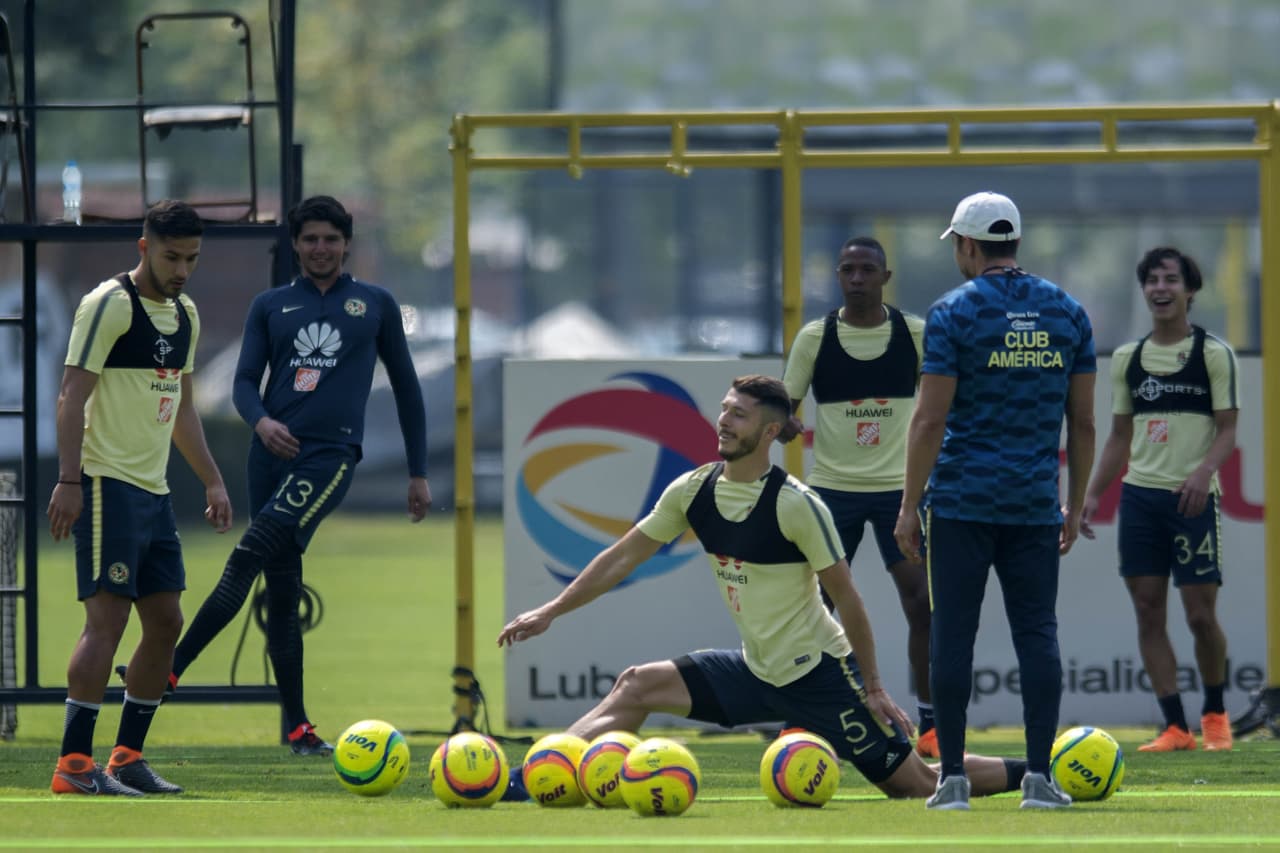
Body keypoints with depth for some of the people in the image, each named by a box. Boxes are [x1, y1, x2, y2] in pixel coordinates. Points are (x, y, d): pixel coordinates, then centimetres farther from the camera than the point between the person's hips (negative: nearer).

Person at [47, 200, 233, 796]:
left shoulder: (185, 314, 16)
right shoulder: (109, 305, -10)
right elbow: (72, 395, -14)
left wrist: (211, 479, 22)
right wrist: (69, 479, -22)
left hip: (154, 489, 9)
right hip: (108, 484, -9)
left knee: (166, 622, 8)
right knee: (108, 616, -13)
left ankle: (127, 758, 16)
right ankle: (74, 764, -13)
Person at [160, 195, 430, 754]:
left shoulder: (376, 305, 11)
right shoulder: (270, 307, 15)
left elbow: (405, 387, 16)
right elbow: (245, 382, 9)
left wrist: (418, 472, 14)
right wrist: (261, 421, -14)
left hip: (331, 453, -3)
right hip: (273, 452, 3)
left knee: (249, 556, -22)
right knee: (282, 592, 1)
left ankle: (171, 669, -24)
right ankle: (296, 725, 7)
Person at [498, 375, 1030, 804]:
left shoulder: (796, 505, -20)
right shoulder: (693, 491, -2)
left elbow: (846, 597, -14)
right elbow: (624, 556, 9)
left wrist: (872, 687, -11)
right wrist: (551, 612, 8)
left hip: (818, 674, -6)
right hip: (756, 672, 6)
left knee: (916, 785, -8)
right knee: (637, 686, -2)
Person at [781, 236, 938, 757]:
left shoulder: (916, 334, 0)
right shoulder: (816, 337, -1)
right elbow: (783, 405, 0)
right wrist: (782, 426, -21)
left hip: (899, 485, 0)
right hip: (833, 485, 0)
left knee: (921, 602, -7)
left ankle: (930, 725, 1)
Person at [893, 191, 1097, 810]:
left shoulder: (954, 312, -5)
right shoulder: (1066, 312, 8)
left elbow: (930, 419, -9)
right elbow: (1083, 423, 9)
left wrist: (909, 505, -4)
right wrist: (1075, 507, 17)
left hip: (962, 500, -3)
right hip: (1035, 503, 3)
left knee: (953, 633, 1)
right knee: (1037, 632, 5)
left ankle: (953, 777, 1)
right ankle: (1039, 777, 0)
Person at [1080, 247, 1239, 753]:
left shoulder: (1213, 353, -1)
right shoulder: (1127, 359, 12)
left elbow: (1227, 429, -5)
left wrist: (1205, 470, -23)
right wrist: (1092, 495, 9)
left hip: (1193, 498, -4)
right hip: (1140, 496, 4)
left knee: (1200, 614, -5)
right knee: (1148, 612, -1)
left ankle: (1215, 713, 17)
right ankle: (1175, 727, 2)